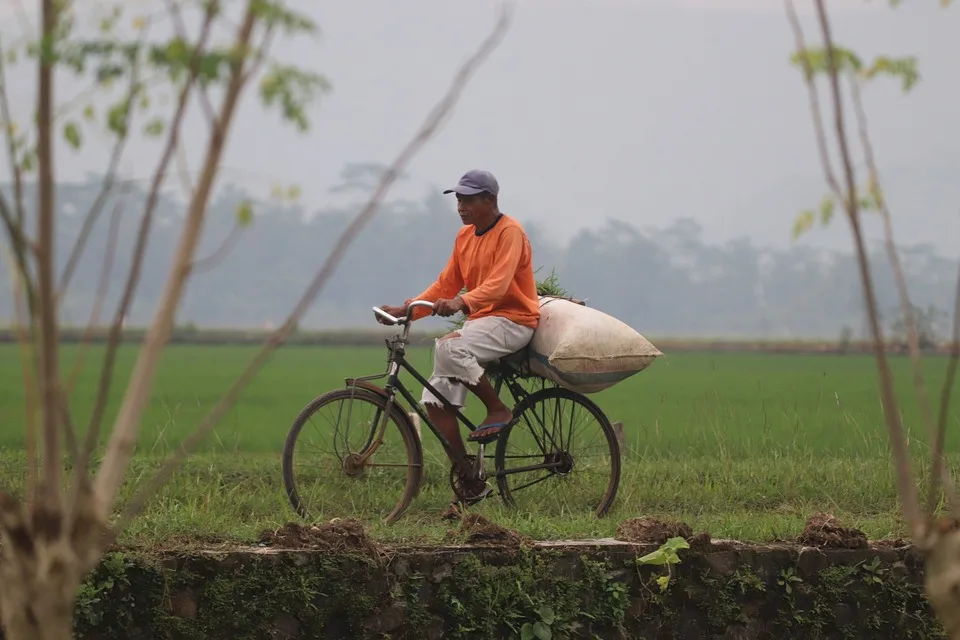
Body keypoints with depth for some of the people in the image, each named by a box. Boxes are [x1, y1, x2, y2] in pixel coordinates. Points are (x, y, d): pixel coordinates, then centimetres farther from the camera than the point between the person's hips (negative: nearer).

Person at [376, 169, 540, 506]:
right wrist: (406, 309, 0)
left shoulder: (509, 233, -11)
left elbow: (498, 284, -26)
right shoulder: (465, 237, 14)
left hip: (511, 321, -8)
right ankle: (470, 482, -2)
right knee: (435, 400, -6)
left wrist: (461, 303, -43)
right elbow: (446, 285, 13)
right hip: (480, 323, 8)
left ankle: (498, 410, -14)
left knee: (448, 349, -34)